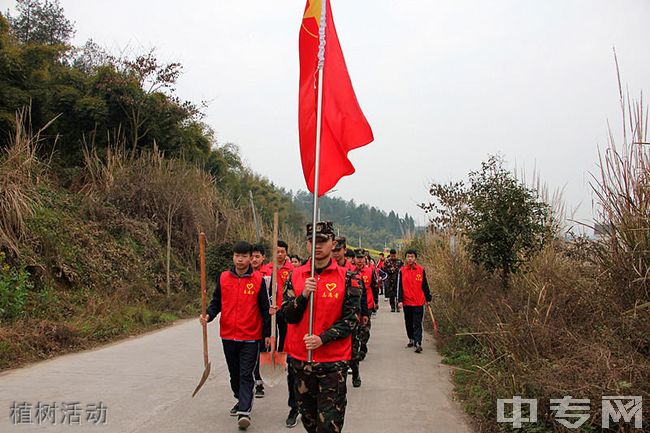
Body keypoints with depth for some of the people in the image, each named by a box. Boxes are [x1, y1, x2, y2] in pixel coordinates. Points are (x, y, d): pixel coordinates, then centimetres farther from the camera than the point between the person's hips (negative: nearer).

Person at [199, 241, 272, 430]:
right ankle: (242, 399, 37)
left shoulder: (258, 279, -6)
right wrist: (208, 315, -13)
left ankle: (244, 411, -3)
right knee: (234, 373, 17)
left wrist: (267, 333, -1)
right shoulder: (223, 278, 2)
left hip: (250, 337, -4)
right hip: (228, 336, 4)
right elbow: (216, 302, 7)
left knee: (246, 374, -5)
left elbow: (264, 308, -2)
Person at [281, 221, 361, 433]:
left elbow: (350, 319, -8)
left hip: (333, 362, -3)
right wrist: (304, 295, -18)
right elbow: (288, 315, -1)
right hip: (300, 359, 4)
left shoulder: (348, 278, -5)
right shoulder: (295, 276, 3)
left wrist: (322, 339, -19)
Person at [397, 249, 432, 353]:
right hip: (407, 302, 2)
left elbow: (425, 285, 8)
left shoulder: (421, 270, 1)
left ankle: (418, 343, -9)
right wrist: (400, 300, -5)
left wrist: (428, 299, 10)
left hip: (419, 302, -2)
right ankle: (411, 339, 31)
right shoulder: (402, 271, 1)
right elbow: (400, 286, 1)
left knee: (417, 324, -5)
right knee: (409, 323, 14)